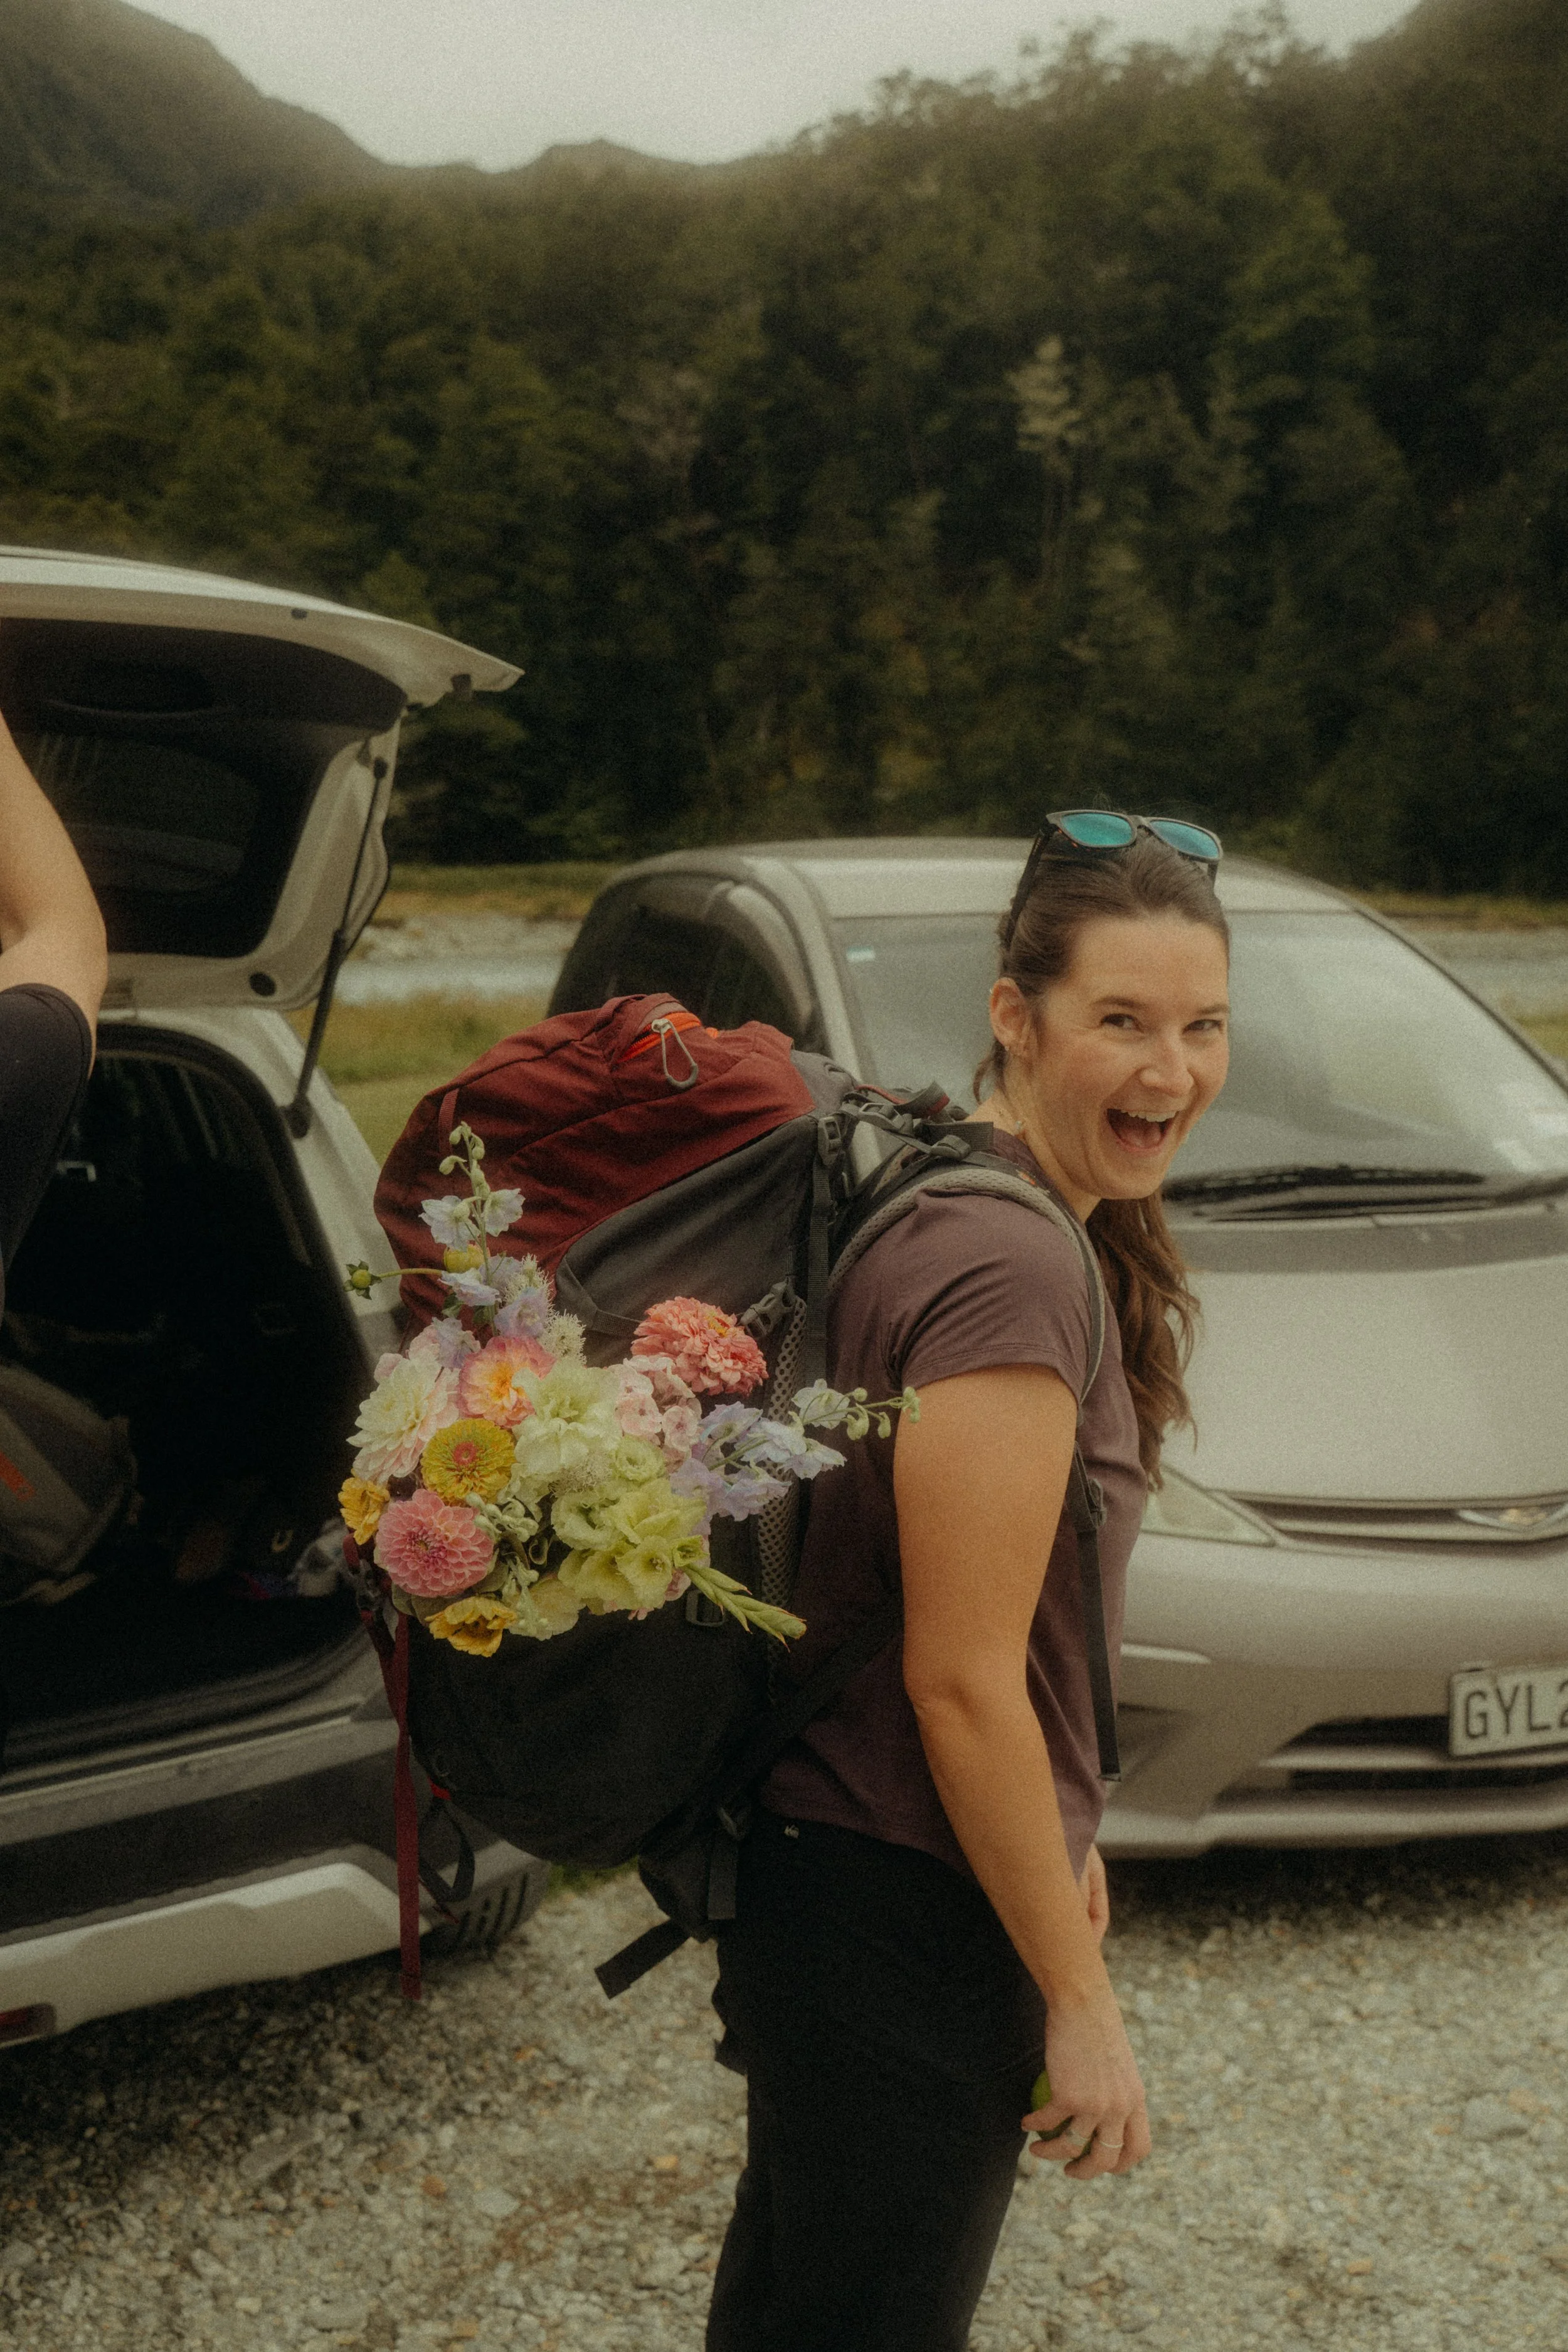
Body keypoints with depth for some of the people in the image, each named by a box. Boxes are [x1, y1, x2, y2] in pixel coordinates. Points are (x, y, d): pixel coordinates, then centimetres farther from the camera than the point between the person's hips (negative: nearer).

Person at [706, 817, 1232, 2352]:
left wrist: (1058, 1831, 18)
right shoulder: (1008, 1274, -26)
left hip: (826, 1865, 9)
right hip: (901, 1924, -9)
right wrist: (1080, 1998, -15)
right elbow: (960, 1681, -25)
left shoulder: (945, 1200, 5)